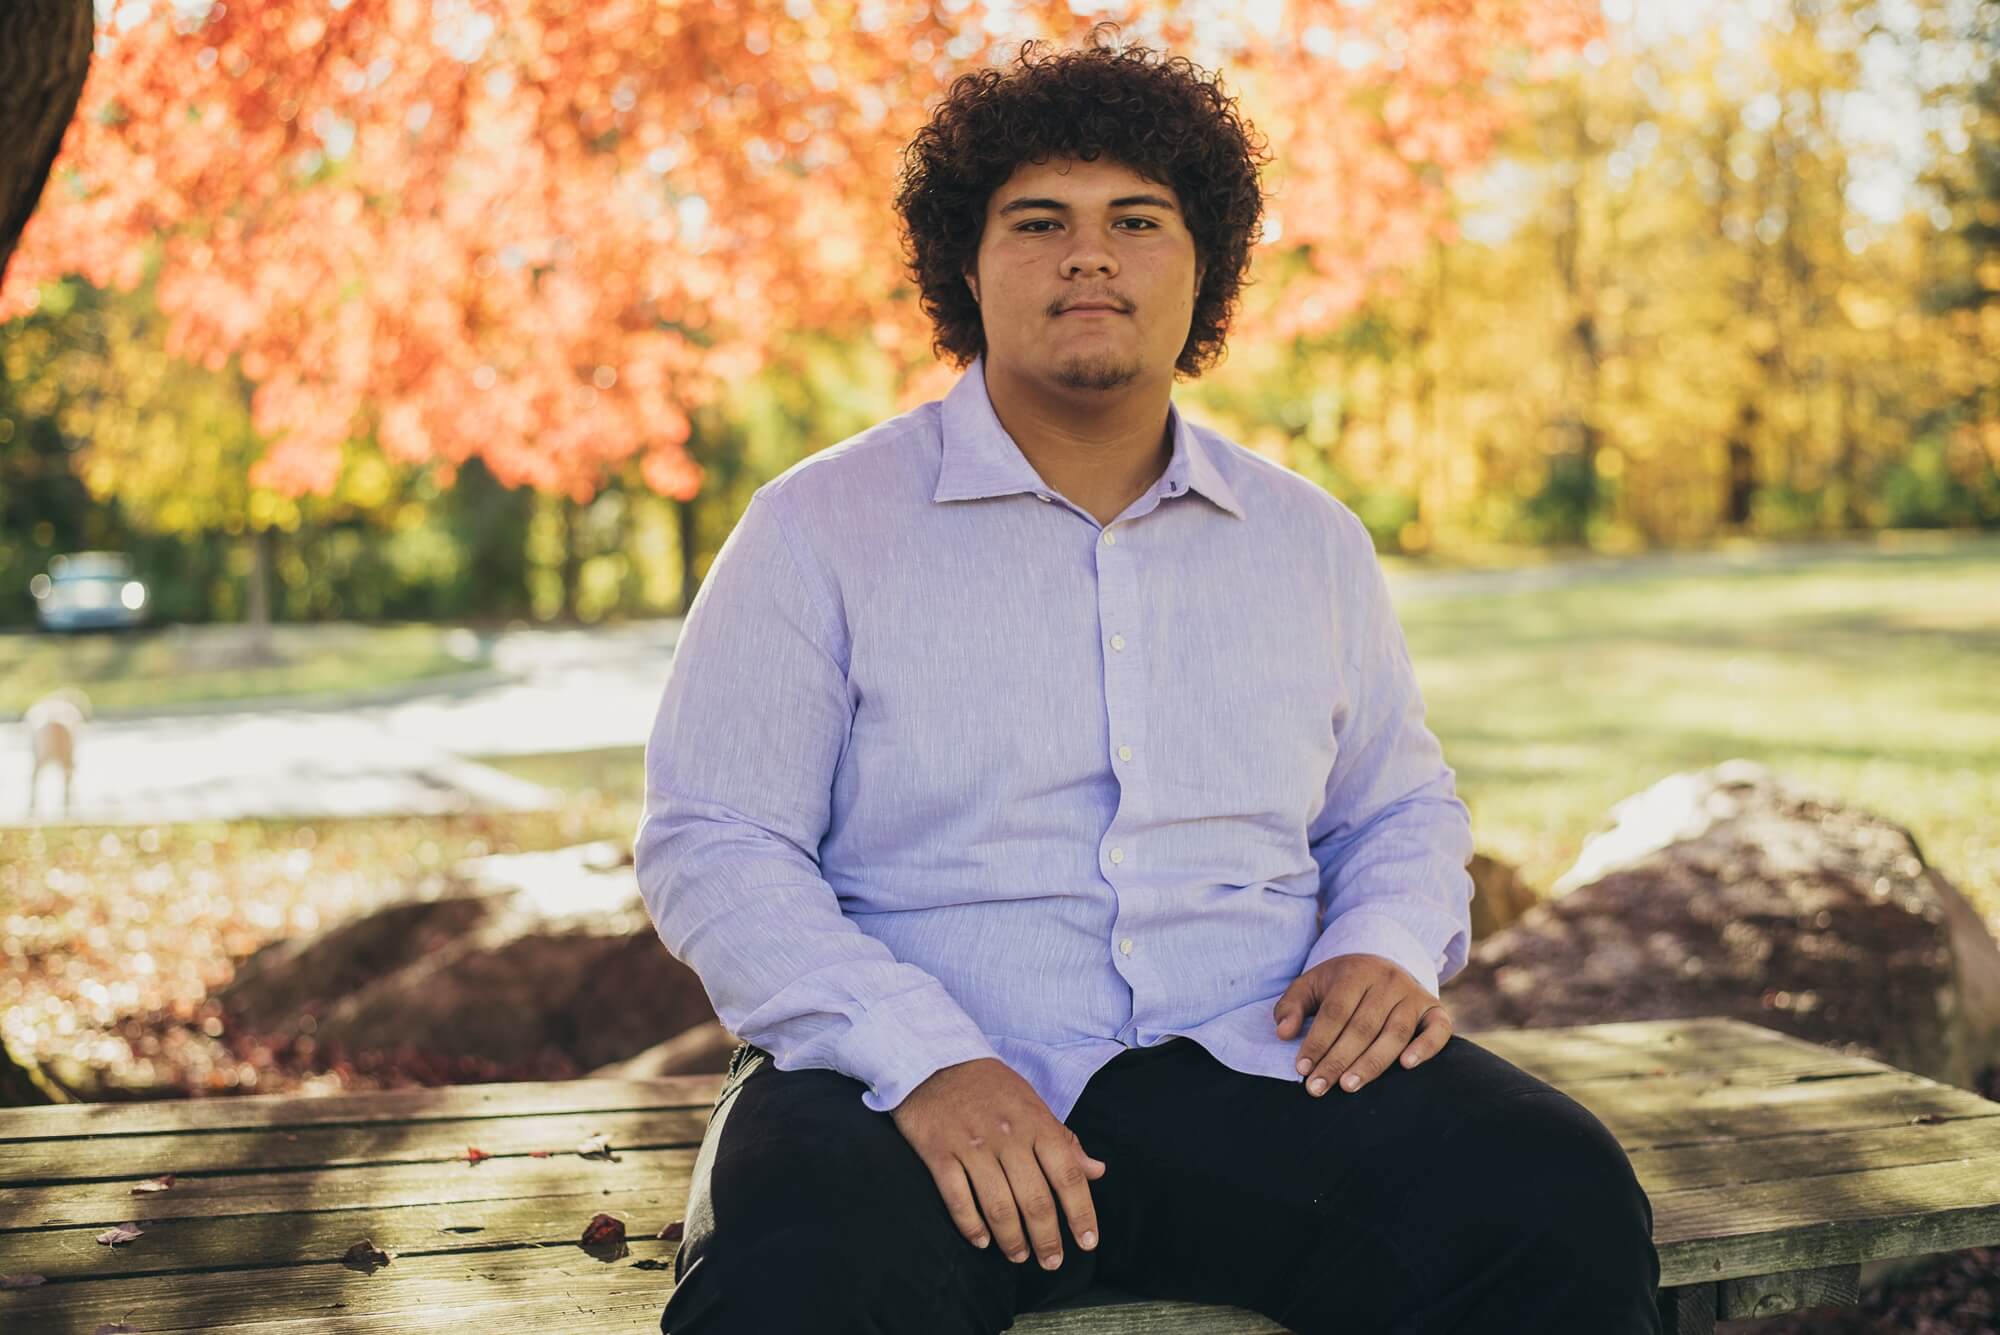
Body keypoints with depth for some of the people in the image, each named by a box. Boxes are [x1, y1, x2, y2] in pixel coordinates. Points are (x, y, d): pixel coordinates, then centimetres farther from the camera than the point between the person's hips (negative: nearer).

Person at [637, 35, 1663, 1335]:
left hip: (1254, 1067, 3)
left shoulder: (1312, 542, 15)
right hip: (908, 1080, -3)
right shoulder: (819, 529, 3)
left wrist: (1386, 944, 1)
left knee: (1565, 1204, -22)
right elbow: (712, 846, -3)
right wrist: (925, 1059, -18)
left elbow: (1401, 804, 26)